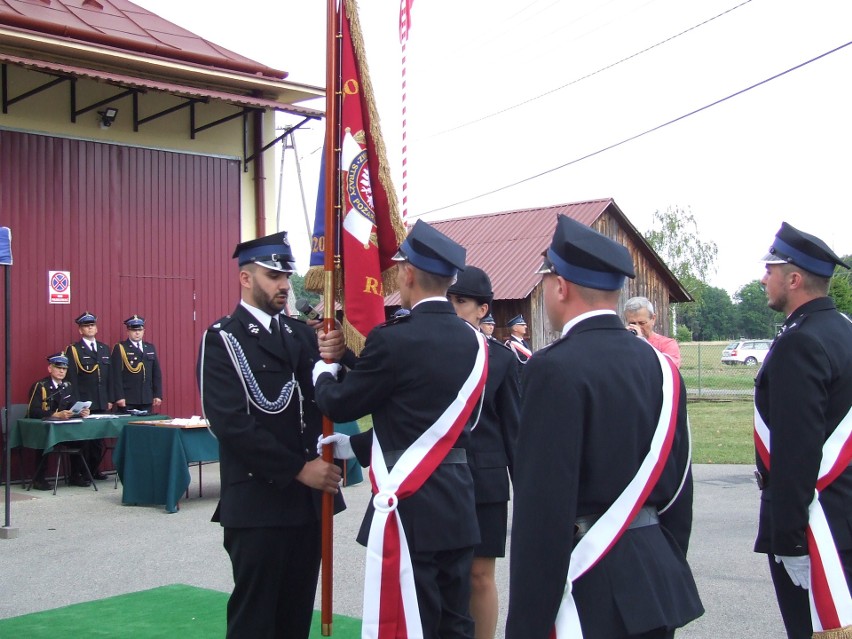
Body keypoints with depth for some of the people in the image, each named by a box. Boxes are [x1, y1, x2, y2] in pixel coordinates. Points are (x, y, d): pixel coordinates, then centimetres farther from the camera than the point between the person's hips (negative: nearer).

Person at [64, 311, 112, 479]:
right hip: (83, 404, -5)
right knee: (82, 439, -2)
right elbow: (71, 379, -5)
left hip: (102, 404, 5)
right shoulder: (73, 350, 0)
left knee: (99, 439, 9)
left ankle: (94, 469, 19)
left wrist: (109, 399, 10)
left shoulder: (104, 349, 15)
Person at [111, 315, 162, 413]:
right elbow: (116, 375, -7)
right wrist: (119, 397, -14)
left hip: (147, 400, 4)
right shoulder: (120, 348, 0)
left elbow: (157, 373, 13)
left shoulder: (150, 348, 14)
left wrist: (158, 395, 6)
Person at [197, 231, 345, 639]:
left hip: (308, 498, 6)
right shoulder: (222, 339, -7)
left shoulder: (300, 333, 11)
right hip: (258, 502, -6)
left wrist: (333, 362, -17)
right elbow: (230, 424, -16)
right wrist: (298, 469, -18)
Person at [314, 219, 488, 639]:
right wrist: (354, 446, 21)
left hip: (410, 508, -8)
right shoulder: (472, 341, 8)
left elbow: (340, 405, -4)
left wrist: (322, 375, 18)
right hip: (458, 505, 8)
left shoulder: (395, 339, -16)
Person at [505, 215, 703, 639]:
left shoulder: (556, 369, -16)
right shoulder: (659, 365, 6)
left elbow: (543, 511, -20)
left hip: (591, 596, -7)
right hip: (659, 585, 8)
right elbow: (678, 488, 11)